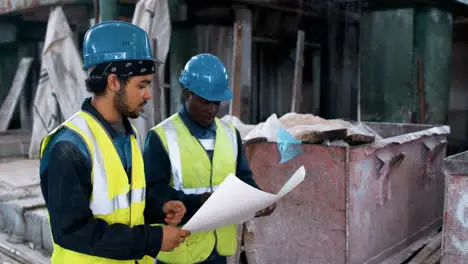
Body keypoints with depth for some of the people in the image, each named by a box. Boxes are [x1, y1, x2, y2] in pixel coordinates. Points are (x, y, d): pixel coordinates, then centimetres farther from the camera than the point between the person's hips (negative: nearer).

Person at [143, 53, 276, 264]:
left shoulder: (230, 133, 7)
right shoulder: (162, 137, -12)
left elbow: (242, 178, 12)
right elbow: (152, 192, -17)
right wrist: (196, 202, -29)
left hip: (219, 247, 6)